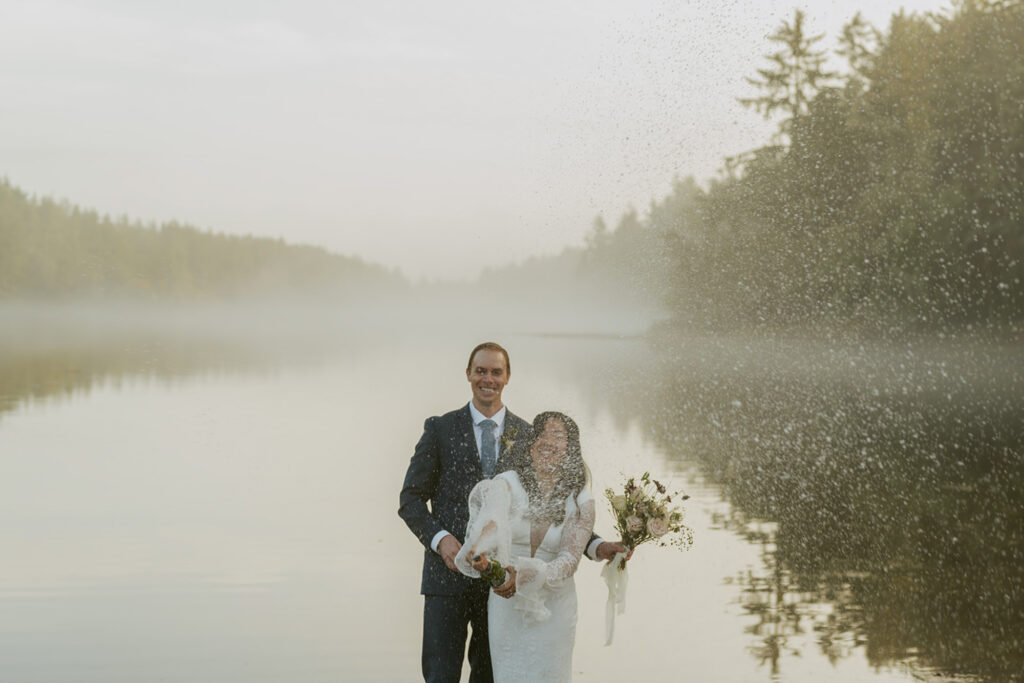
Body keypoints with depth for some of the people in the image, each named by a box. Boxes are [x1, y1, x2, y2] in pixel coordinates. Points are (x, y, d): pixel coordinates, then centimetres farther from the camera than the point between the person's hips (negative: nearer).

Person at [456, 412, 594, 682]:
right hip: (505, 603, 0)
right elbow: (491, 520, -30)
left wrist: (528, 576, -34)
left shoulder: (580, 500, -6)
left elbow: (570, 559, -15)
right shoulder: (505, 484, -9)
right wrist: (479, 552, -52)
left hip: (553, 605, 0)